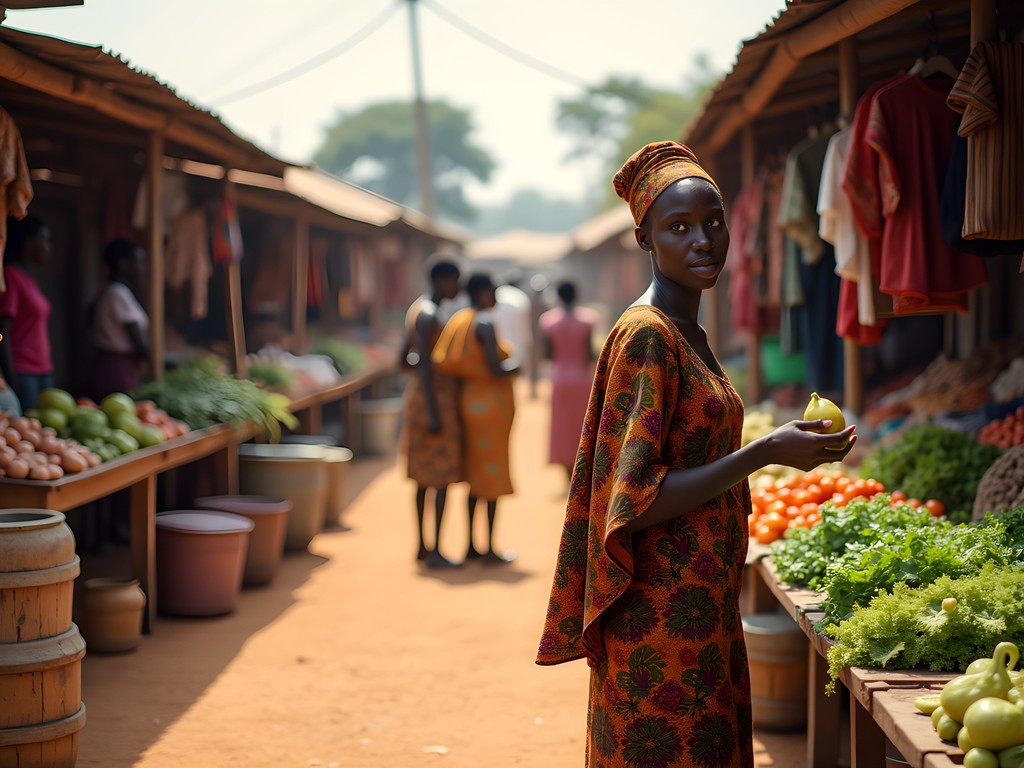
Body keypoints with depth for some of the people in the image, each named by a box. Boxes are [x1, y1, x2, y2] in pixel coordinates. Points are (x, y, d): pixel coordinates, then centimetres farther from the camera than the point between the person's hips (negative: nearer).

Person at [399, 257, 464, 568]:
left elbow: (405, 361, 18)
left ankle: (421, 546, 20)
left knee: (425, 476, 14)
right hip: (437, 398, -10)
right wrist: (433, 412, -25)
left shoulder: (417, 310, 14)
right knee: (443, 476, -7)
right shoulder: (429, 315, -17)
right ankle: (435, 551, -7)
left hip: (422, 393, 10)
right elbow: (423, 365, -22)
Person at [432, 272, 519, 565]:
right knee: (492, 474, -1)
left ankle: (471, 546, 17)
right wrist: (513, 368, -4)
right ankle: (490, 549, 4)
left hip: (470, 402, 9)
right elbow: (495, 370, -23)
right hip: (490, 405, -9)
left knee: (476, 475, 13)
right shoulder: (485, 323, -17)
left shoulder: (460, 320, 9)